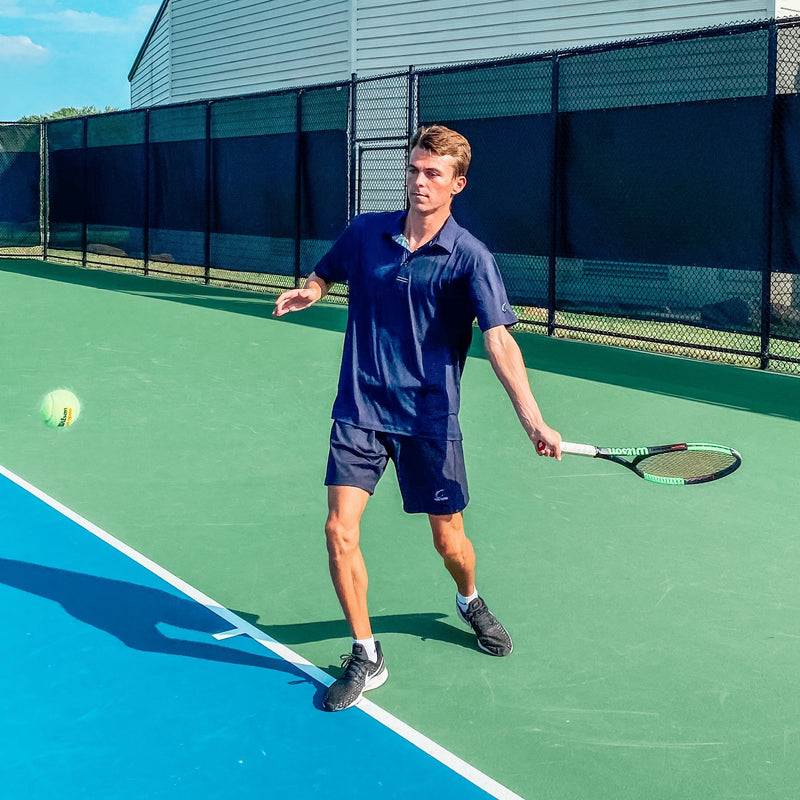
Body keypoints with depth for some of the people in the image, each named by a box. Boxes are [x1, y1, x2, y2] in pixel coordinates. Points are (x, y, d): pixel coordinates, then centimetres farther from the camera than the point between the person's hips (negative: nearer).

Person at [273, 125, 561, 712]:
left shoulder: (470, 257, -9)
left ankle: (471, 602, 45)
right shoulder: (365, 233, 1)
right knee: (340, 531, -10)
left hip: (430, 417, -2)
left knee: (449, 541, 9)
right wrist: (307, 293, -5)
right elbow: (326, 275, 21)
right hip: (360, 409, 2)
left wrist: (533, 420, -30)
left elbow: (499, 341, -18)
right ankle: (366, 657, 7)